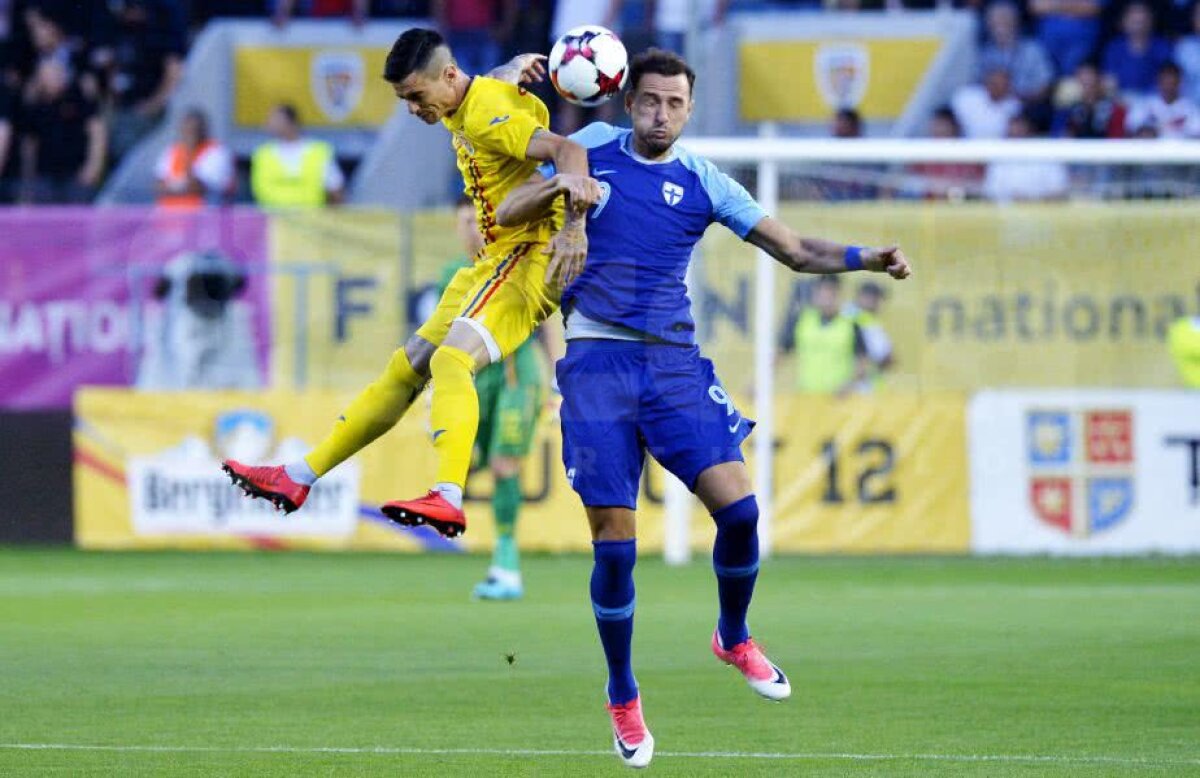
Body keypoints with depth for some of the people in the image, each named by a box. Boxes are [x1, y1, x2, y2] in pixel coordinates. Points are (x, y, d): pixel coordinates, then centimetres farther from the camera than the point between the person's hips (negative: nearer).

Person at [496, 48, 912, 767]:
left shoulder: (703, 182, 6)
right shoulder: (593, 148, 6)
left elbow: (795, 249, 6)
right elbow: (506, 215, 8)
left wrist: (869, 258, -11)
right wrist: (561, 186, -12)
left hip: (674, 361, 1)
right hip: (597, 360, -1)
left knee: (737, 506, -15)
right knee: (615, 545, -6)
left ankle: (734, 638, 13)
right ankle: (624, 701, 12)